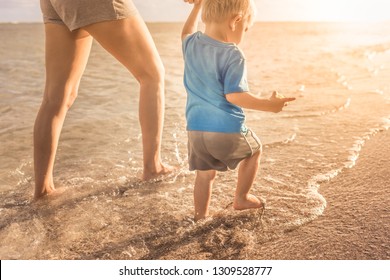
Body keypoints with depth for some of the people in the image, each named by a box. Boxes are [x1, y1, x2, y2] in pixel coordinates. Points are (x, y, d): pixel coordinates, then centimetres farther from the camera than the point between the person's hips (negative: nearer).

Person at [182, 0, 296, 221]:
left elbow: (187, 32, 31)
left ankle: (201, 215, 21)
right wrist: (268, 105, -16)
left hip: (196, 129, 5)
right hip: (228, 130, -5)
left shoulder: (192, 44, 5)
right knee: (254, 150, 24)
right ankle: (241, 198, 31)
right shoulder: (233, 55, -15)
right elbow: (234, 95, -22)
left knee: (205, 174, 18)